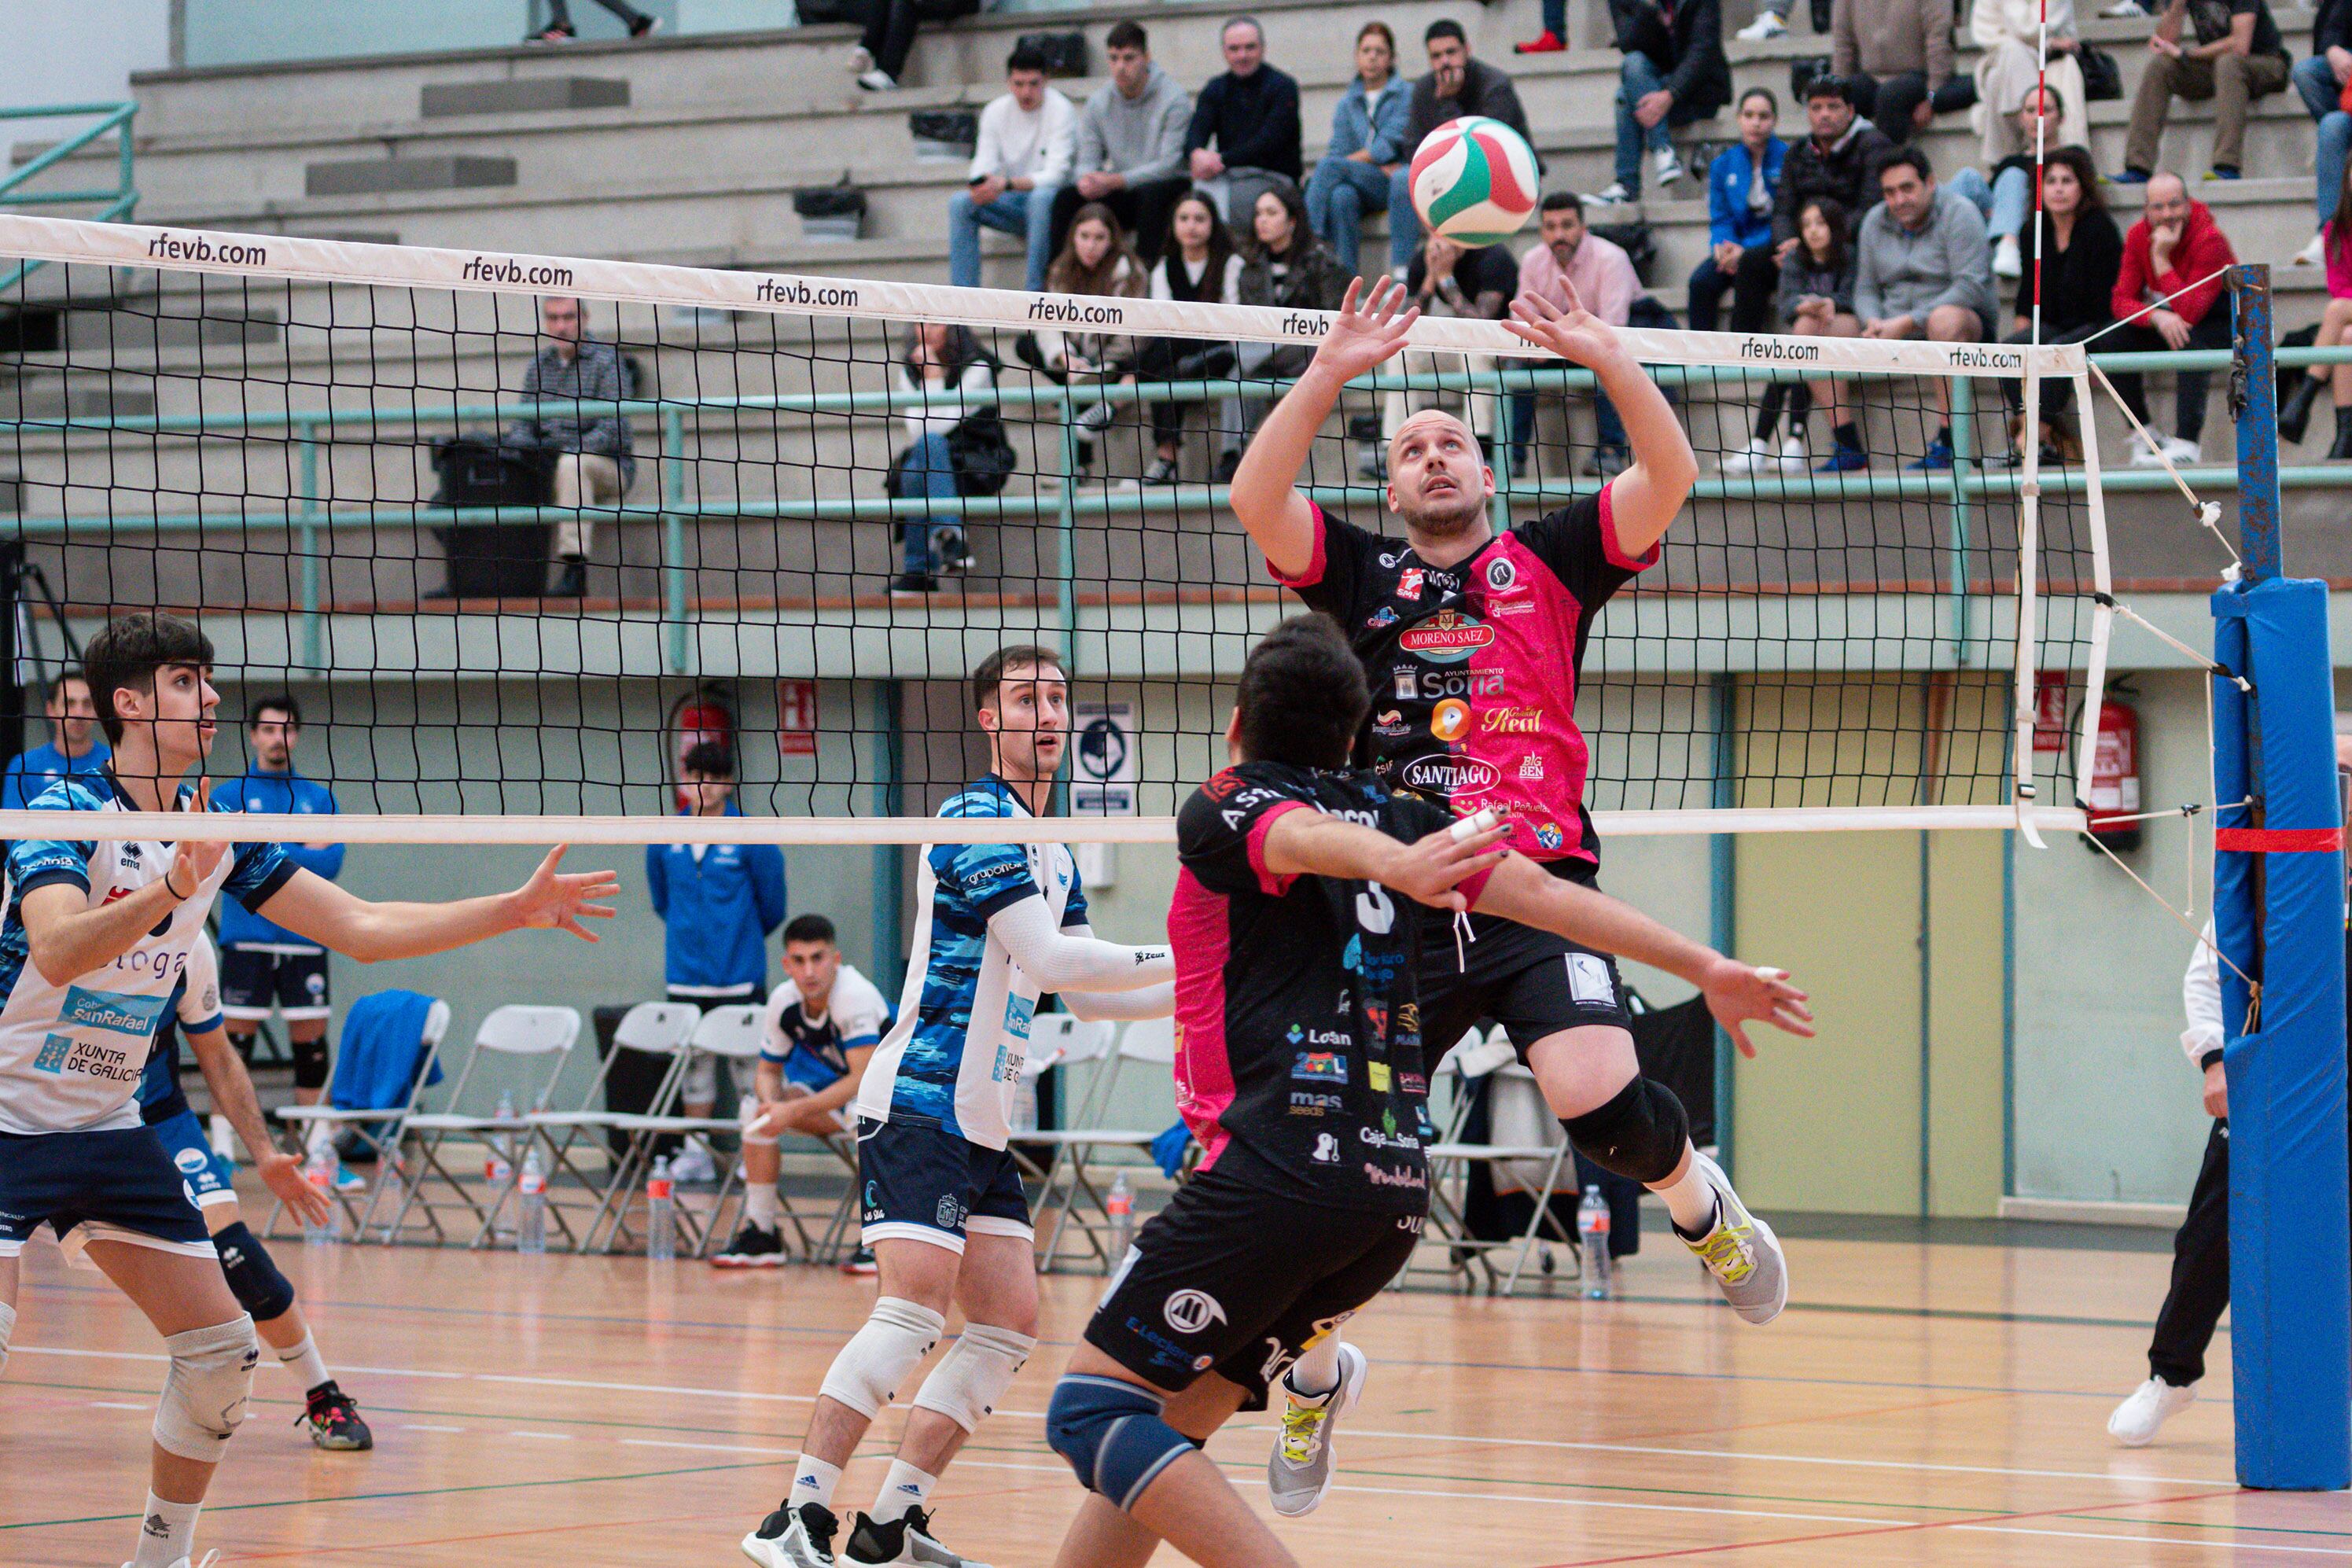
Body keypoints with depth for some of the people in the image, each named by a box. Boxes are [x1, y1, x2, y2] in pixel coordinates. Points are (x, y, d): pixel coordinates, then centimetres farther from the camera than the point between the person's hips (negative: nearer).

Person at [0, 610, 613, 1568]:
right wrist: (169, 889, -50)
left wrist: (517, 909, 0)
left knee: (222, 1350, 3)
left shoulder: (218, 831, 4)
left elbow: (362, 929, 7)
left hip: (111, 1126, 7)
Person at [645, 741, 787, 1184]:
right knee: (694, 1064, 10)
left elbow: (772, 907, 3)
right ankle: (696, 1152, 17)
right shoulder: (664, 839, 4)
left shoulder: (751, 839, -7)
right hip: (685, 976, 4)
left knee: (748, 1062, -2)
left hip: (739, 976, -4)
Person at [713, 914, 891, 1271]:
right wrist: (772, 1103, -21)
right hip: (835, 1094, 7)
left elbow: (863, 1079, -34)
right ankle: (760, 1234, -4)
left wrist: (794, 1111, -35)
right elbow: (769, 1070, 4)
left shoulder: (856, 996, -28)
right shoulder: (783, 1001, -8)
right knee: (755, 1107, -8)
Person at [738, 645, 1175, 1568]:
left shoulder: (1053, 855, 18)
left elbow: (1082, 994, 24)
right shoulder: (979, 819, -11)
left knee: (1009, 1326, 5)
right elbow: (1046, 962, -19)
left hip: (983, 1123, 10)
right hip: (920, 1102, -10)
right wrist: (1181, 961, -14)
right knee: (915, 1308, -21)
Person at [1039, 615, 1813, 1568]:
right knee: (1165, 1422, 15)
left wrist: (1399, 867, -41)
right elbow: (1541, 894, 10)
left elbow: (1308, 836, -19)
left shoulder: (1223, 808, 3)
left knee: (1093, 1409, -9)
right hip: (1395, 1193, 7)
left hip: (1280, 1166, -7)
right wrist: (1706, 968, 11)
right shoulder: (1395, 815, 19)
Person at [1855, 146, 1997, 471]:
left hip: (1969, 322, -5)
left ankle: (1946, 441, -40)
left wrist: (1909, 322, -23)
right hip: (1896, 332, 5)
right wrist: (1874, 321, -12)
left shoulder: (1959, 213, -7)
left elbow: (1971, 286, -18)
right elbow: (1866, 289, 14)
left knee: (1945, 318, -42)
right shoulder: (1875, 222, 12)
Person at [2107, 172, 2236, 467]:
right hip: (2170, 318, 6)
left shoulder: (2210, 239, -25)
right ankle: (2145, 433, -5)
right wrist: (2157, 318, -32)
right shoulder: (2138, 236, -8)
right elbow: (2121, 300, -12)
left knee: (2190, 341, -38)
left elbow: (2191, 313, -33)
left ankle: (2186, 441, -37)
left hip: (2218, 321, -6)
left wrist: (2161, 260, -34)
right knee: (2113, 340, -17)